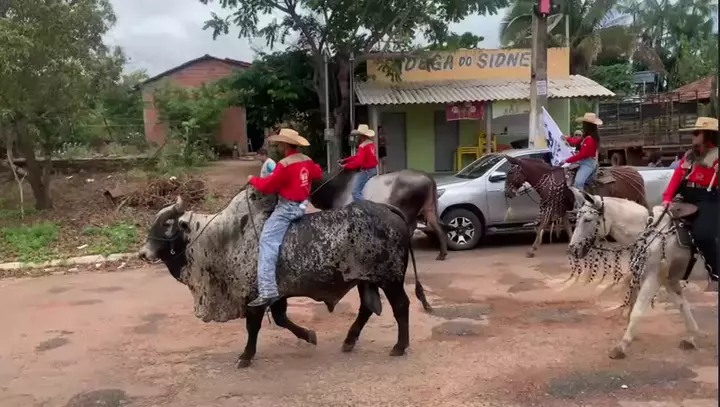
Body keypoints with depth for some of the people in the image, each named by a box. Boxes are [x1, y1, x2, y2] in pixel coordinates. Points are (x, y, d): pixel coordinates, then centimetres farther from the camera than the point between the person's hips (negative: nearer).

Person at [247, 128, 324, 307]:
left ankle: (267, 291, -29)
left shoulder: (285, 164, -18)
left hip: (287, 207, -10)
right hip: (302, 204, 10)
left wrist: (253, 179, 3)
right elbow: (318, 174, 29)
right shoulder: (307, 160, 9)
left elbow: (268, 186, -15)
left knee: (267, 241, -18)